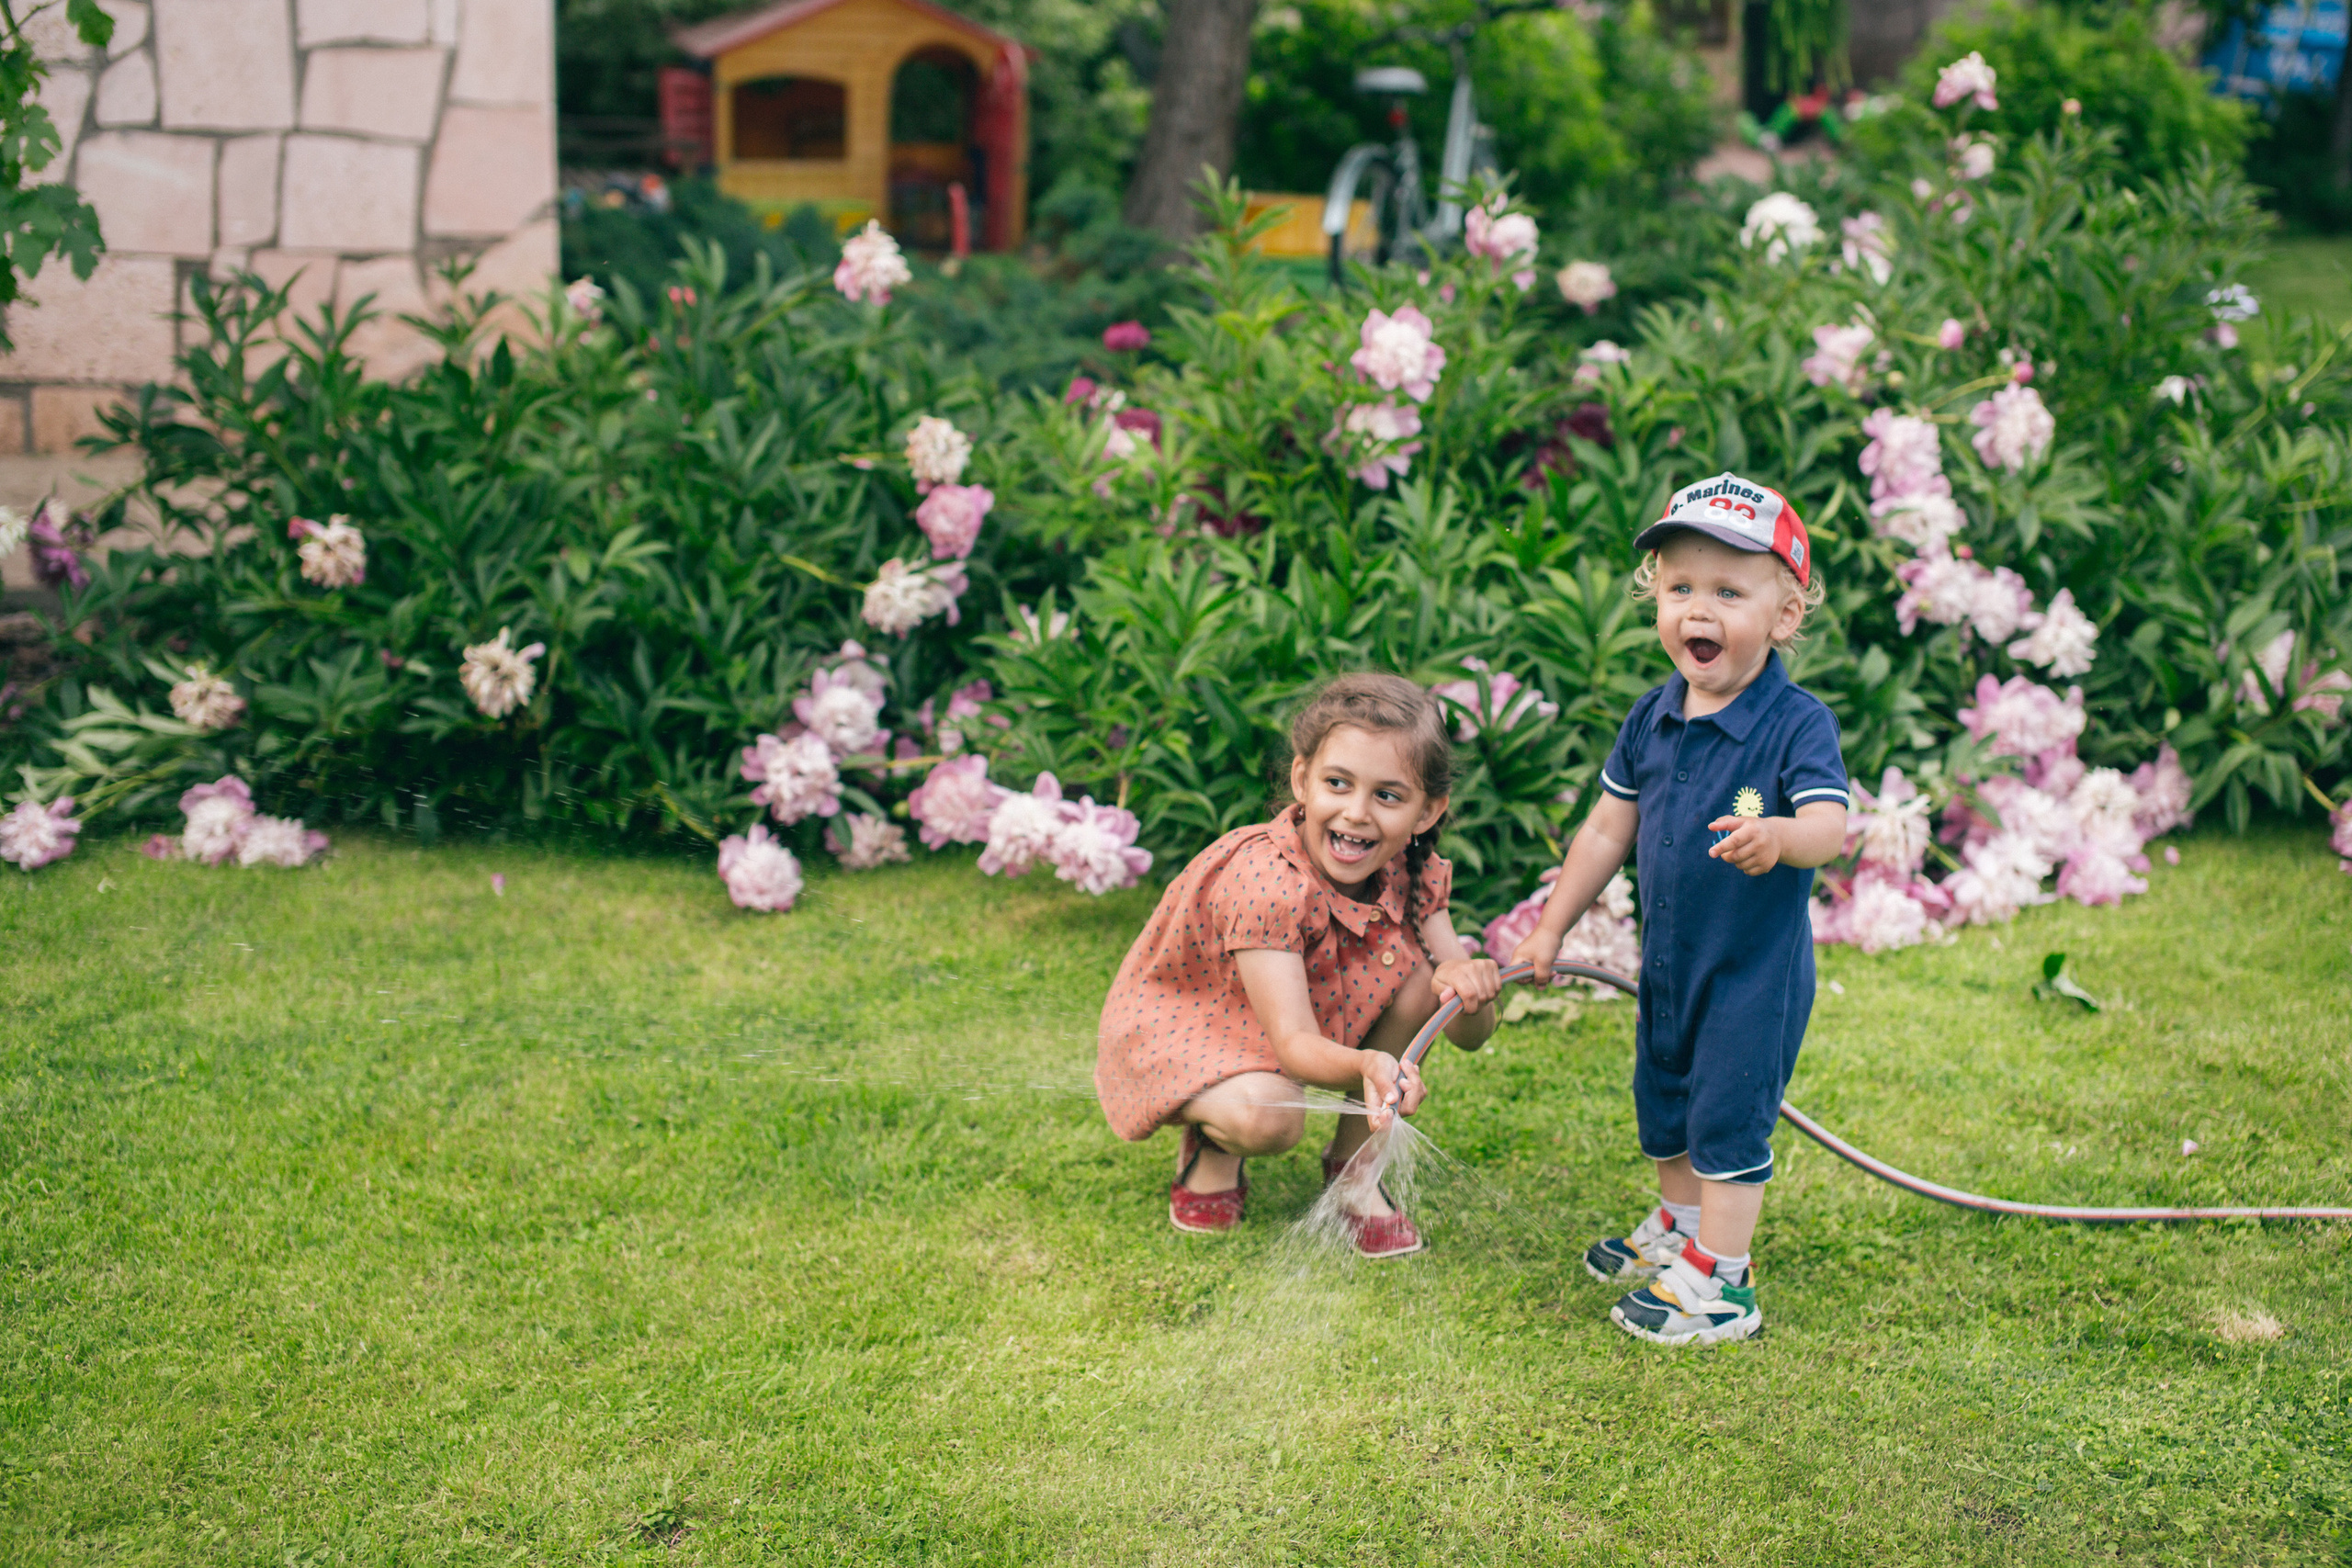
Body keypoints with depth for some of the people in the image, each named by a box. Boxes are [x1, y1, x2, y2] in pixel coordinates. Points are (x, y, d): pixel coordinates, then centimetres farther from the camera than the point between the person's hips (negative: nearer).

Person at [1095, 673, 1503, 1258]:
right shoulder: (1266, 880, -35)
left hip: (1317, 1016, 6)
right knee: (1268, 1116, -36)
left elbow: (1471, 1035, -16)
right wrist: (1367, 1065, -62)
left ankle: (1352, 1164, -2)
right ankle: (1212, 1148, 3)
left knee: (1418, 972, -19)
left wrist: (1472, 991, -41)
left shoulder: (1414, 873, -16)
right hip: (1178, 1018, -6)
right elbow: (1294, 1045, -39)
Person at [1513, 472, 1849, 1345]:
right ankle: (1678, 1228, 43)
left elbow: (1830, 824, -34)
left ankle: (1719, 1281, 8)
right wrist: (1551, 928, 11)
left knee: (1728, 1117, -3)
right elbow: (1608, 828, 9)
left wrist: (1778, 835, -56)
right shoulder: (1651, 721, -1)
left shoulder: (1795, 723, -19)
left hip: (1756, 967, -7)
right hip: (1668, 960, 7)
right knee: (1663, 1104, 21)